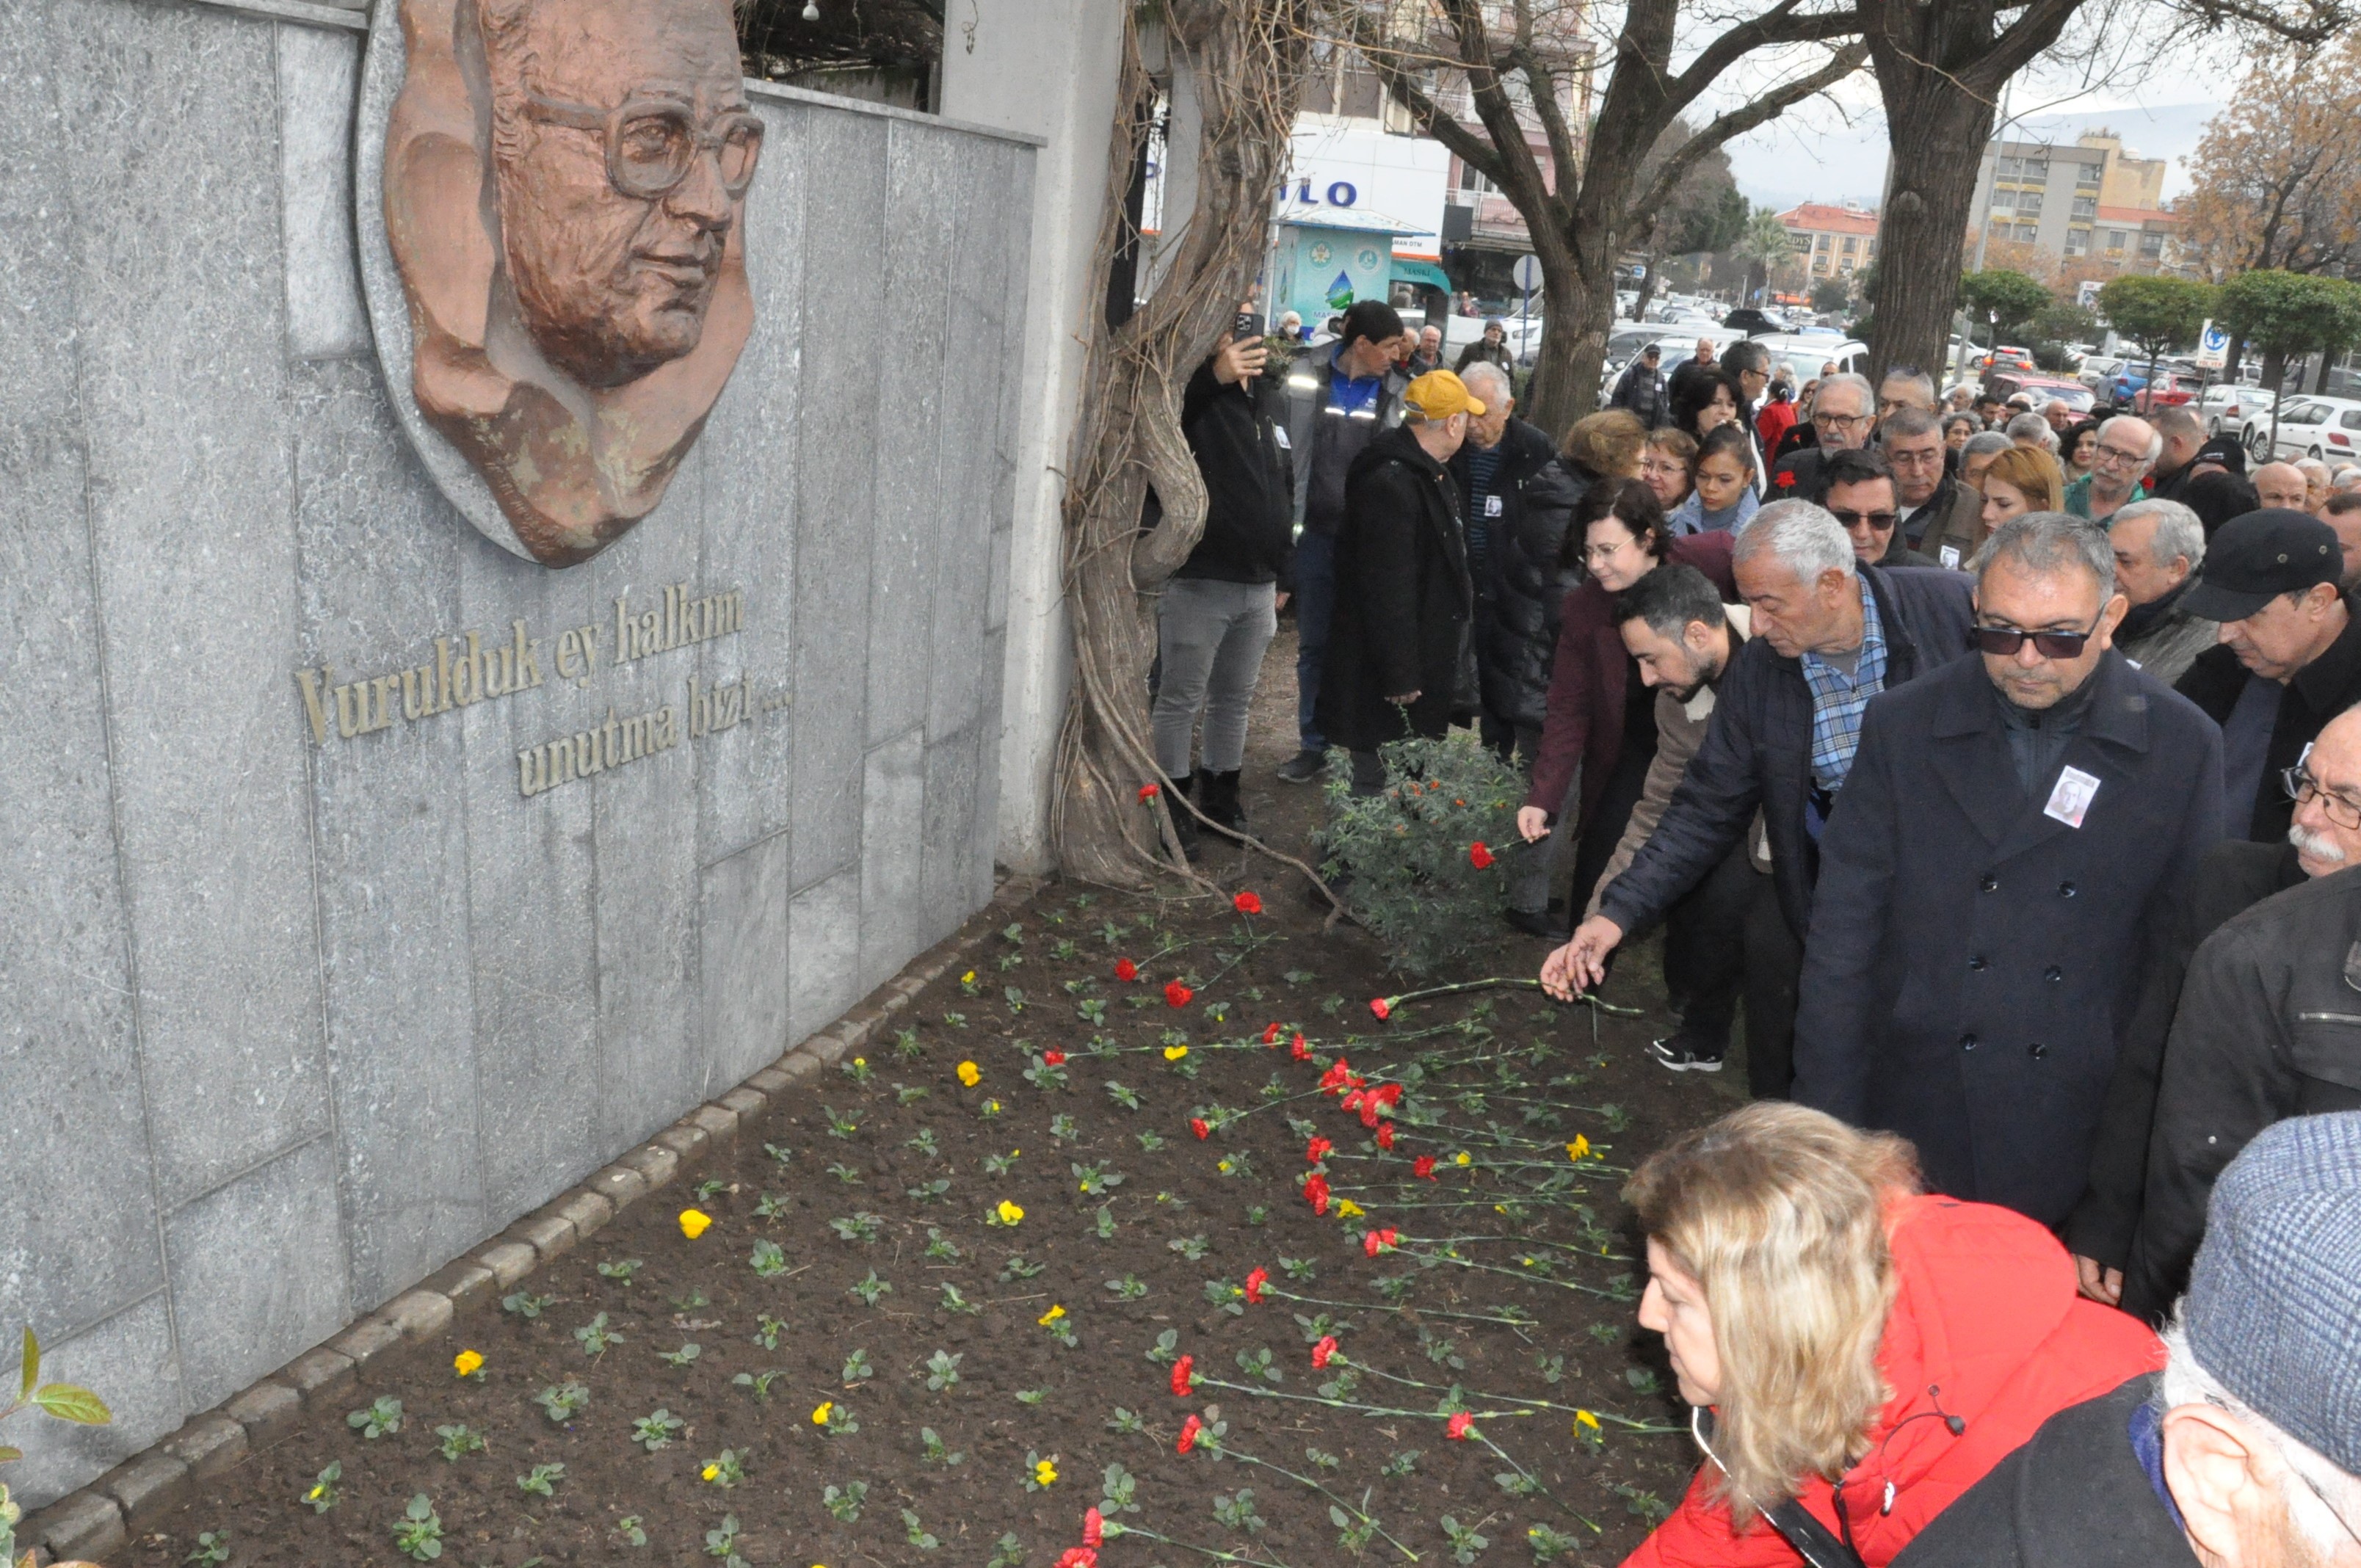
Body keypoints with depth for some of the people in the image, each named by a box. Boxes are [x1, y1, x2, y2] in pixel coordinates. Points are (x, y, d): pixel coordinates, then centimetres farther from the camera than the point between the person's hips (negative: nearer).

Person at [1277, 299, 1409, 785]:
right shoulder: (1308, 377, -2)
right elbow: (1292, 449, -3)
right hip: (1317, 530, 0)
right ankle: (1314, 744, 19)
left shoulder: (1396, 390, 2)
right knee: (1314, 643, 8)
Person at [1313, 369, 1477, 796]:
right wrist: (1400, 676, -25)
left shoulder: (1428, 472, 11)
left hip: (1431, 659, 11)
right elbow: (1388, 588, -28)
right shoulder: (1391, 484, -25)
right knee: (1376, 781, 1)